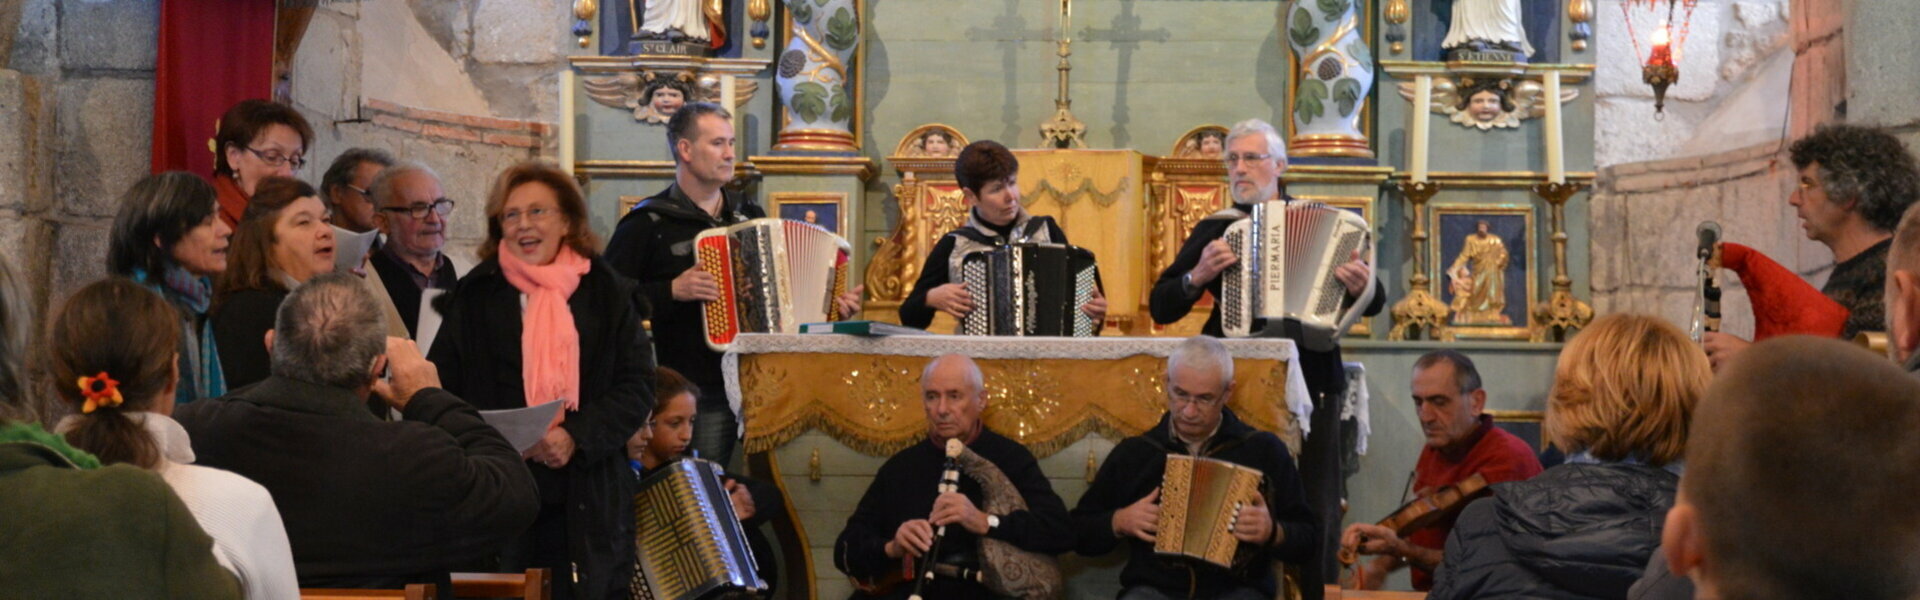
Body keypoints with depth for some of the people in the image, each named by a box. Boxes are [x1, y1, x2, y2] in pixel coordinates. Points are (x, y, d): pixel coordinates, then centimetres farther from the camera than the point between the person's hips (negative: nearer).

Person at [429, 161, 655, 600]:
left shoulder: (607, 294, 9)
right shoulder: (473, 296, 9)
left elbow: (638, 384, 3)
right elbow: (443, 388, 6)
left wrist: (576, 437, -12)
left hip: (587, 501, 1)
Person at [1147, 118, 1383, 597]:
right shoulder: (1214, 229, 9)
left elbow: (1375, 302, 10)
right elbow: (1160, 308, 8)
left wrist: (1361, 288, -13)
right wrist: (1198, 276, -10)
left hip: (1310, 381, 0)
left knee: (1315, 512, 0)